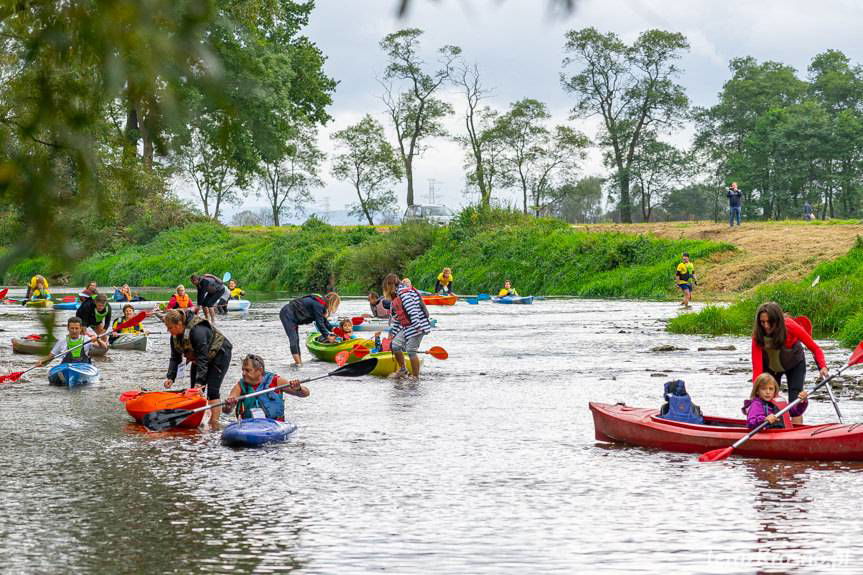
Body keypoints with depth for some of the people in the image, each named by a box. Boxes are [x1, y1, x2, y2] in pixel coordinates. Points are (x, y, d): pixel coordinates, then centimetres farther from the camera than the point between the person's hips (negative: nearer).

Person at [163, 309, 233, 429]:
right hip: (199, 357, 9)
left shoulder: (197, 331, -36)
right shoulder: (175, 336, -11)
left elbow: (202, 359, -37)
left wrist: (199, 381, -40)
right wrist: (170, 377, -20)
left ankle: (214, 424, -18)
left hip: (219, 354, -9)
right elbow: (175, 358, -6)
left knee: (212, 391, -17)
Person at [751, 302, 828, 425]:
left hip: (794, 365, -1)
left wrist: (823, 366, -44)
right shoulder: (758, 336, -31)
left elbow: (815, 348, -27)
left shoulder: (790, 327, -34)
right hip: (771, 366, 1)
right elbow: (757, 367, -35)